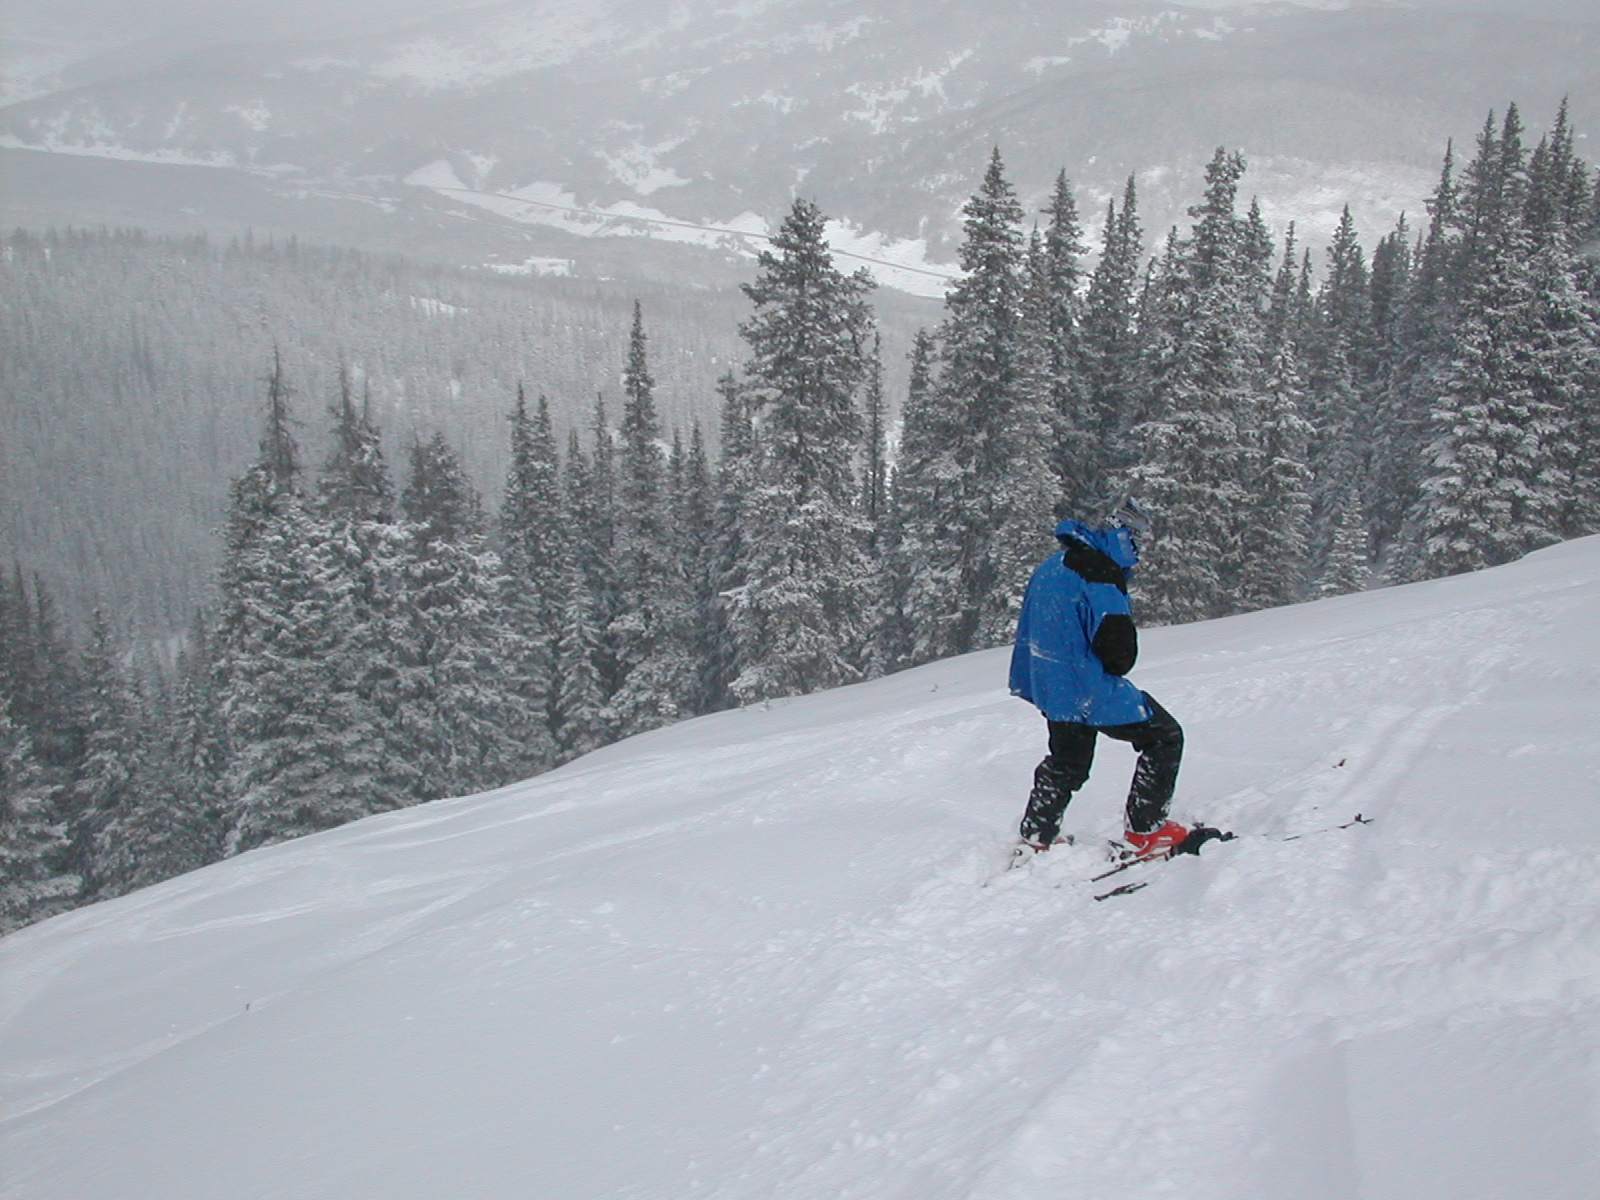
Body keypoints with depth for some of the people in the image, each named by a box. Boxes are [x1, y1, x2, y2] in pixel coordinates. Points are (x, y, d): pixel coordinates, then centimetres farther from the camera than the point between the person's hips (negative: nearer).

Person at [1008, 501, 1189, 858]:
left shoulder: (1051, 567, 11)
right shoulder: (1098, 574, -18)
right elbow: (1118, 645, -22)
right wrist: (1116, 668, 1)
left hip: (1052, 684, 9)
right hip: (1088, 689, -9)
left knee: (1067, 762, 26)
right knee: (1163, 737, 3)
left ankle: (1035, 839, 33)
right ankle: (1145, 832, 6)